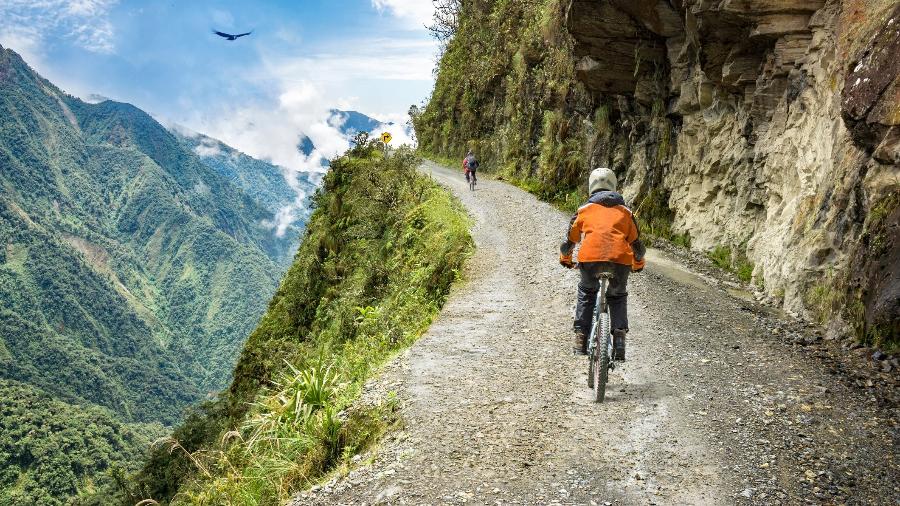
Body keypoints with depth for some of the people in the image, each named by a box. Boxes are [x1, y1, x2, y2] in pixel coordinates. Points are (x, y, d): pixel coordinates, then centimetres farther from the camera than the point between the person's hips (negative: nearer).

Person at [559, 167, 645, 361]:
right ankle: (619, 335, 8)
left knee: (586, 292, 27)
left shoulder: (585, 209, 22)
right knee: (618, 296, 26)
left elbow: (570, 239, 29)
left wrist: (565, 259, 48)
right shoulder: (625, 212, 25)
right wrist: (638, 264, 49)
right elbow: (637, 244, 30)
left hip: (590, 258, -1)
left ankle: (581, 338, 18)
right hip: (620, 259, 1)